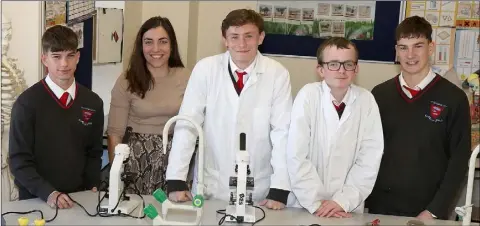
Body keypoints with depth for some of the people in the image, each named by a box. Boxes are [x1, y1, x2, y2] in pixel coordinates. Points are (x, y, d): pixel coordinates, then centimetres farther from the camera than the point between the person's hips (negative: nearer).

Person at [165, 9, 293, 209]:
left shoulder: (277, 74, -8)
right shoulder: (205, 69, -7)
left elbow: (283, 132, -8)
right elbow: (187, 125, -7)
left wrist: (279, 189, -13)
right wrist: (176, 181, -12)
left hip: (258, 190, 0)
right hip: (211, 185, 1)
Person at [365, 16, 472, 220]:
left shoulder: (454, 98, -5)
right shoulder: (379, 95, 2)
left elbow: (459, 160, -5)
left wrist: (435, 210, -11)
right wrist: (364, 198, -1)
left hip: (428, 209, -2)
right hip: (381, 205, 2)